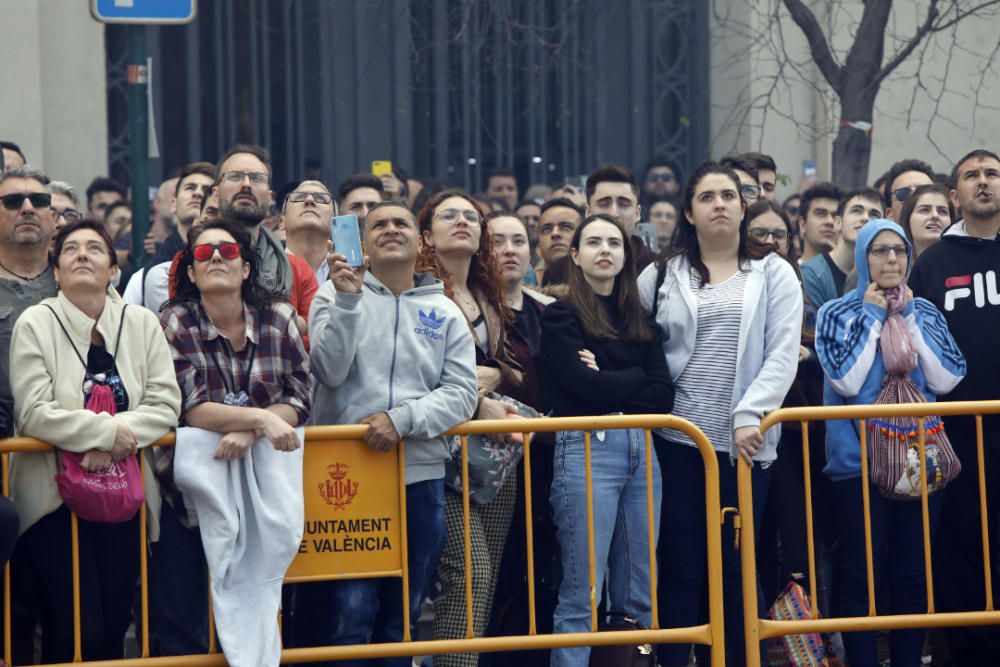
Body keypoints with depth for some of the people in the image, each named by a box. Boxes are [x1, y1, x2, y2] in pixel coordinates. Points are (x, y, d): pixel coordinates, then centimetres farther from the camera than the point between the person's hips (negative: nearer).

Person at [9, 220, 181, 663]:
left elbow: (165, 405, -4)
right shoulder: (36, 324, -5)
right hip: (55, 491, -3)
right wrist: (107, 430, -18)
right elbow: (34, 413, -14)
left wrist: (111, 446, -18)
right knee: (76, 631, -10)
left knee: (114, 625, 4)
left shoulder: (141, 324, 4)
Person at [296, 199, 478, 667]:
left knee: (401, 620, 10)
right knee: (346, 618, -9)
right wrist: (348, 299, -18)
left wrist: (402, 419, -14)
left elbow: (462, 393, 1)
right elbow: (329, 370, -10)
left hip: (421, 476, 3)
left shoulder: (445, 312, 10)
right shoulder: (335, 295, 4)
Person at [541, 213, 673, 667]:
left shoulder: (639, 319, 17)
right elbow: (587, 388, -13)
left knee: (637, 593, 7)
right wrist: (637, 379, 1)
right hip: (587, 450, -6)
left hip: (641, 448, 6)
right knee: (582, 593, -7)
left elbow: (664, 395, 5)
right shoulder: (561, 317, 1)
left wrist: (609, 383, -7)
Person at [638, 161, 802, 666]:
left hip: (745, 439, 0)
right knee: (680, 564, 0)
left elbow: (784, 353, -3)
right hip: (679, 438, 1)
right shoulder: (664, 274, 11)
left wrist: (751, 415, -14)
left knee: (737, 563, 4)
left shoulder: (773, 273, 7)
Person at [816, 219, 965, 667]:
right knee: (862, 578, -2)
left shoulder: (925, 311, 8)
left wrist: (909, 318, -6)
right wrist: (872, 315, -9)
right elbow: (847, 381, -16)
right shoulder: (838, 313, -1)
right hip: (858, 460, -3)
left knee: (913, 576, 8)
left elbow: (945, 381, -4)